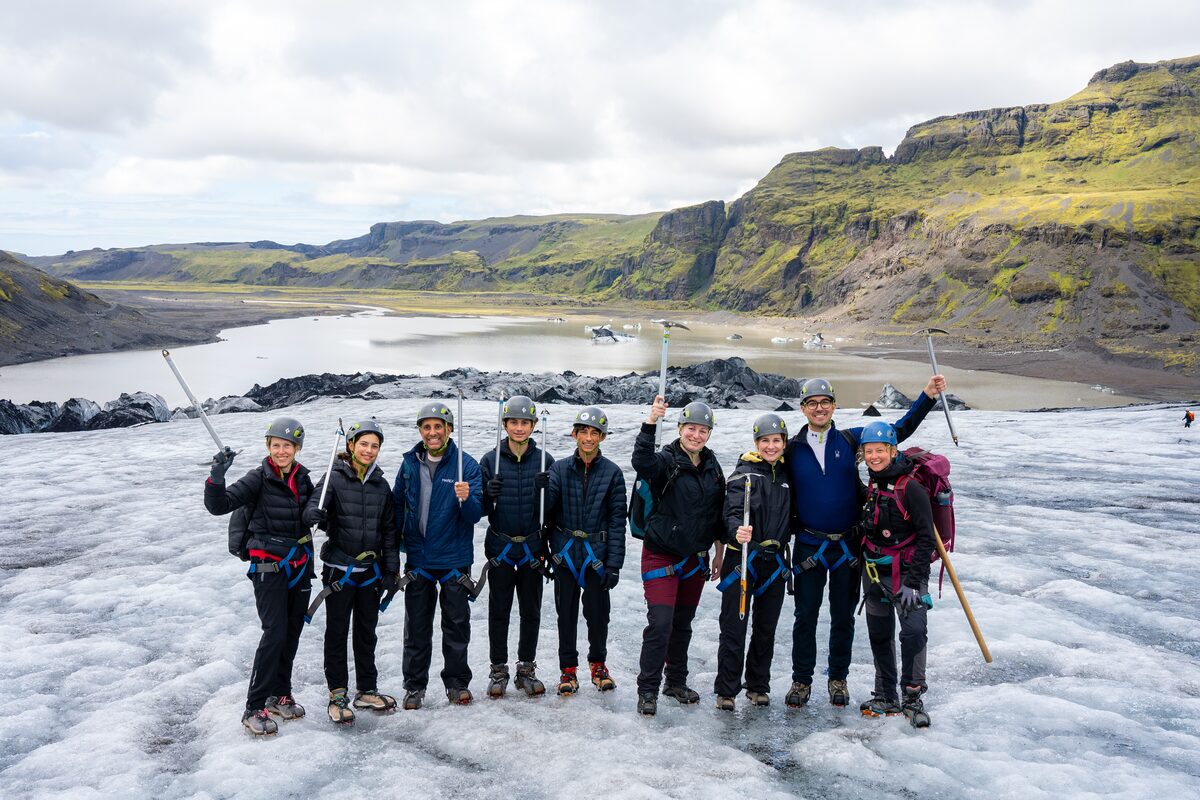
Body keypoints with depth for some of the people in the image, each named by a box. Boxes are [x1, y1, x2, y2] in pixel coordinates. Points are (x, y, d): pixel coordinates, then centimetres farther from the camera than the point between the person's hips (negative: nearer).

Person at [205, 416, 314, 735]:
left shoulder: (302, 477, 5)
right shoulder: (259, 478, -11)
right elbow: (218, 505, -20)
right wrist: (217, 476, -36)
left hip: (300, 563, 6)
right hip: (268, 565, -5)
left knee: (292, 633, 11)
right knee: (275, 633, -12)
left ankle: (280, 695, 27)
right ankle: (254, 708, -3)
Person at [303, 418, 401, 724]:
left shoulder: (381, 485, 7)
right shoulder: (334, 478, -5)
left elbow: (389, 530, 10)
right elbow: (316, 503, -20)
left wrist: (391, 569, 7)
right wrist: (315, 515, -45)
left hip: (371, 570, 4)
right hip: (339, 569, -4)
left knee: (367, 632, 14)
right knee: (337, 632, 4)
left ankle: (367, 690, 27)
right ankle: (337, 695, 15)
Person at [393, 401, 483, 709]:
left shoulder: (466, 465, -6)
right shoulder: (410, 464, 2)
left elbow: (475, 514, -11)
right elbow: (398, 504, 12)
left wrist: (466, 499, -31)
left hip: (455, 559, -2)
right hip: (418, 559, 2)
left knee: (457, 625, 8)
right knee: (416, 628, 9)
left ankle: (457, 683, 22)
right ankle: (414, 685, 20)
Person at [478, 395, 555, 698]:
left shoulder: (544, 460, -1)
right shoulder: (491, 460, -2)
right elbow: (480, 509, 0)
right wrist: (488, 494, -19)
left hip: (532, 546, 1)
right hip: (500, 545, 0)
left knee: (531, 611, 9)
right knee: (498, 611, 8)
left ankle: (527, 668, 23)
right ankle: (498, 670, 20)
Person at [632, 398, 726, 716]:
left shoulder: (712, 466, 6)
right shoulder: (667, 461, -12)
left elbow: (719, 511, 14)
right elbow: (642, 462, -36)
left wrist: (720, 551, 15)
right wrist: (650, 423, -45)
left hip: (695, 558, 6)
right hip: (662, 556, -6)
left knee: (683, 623, 16)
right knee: (660, 623, -10)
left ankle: (676, 682, 32)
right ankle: (648, 690, 3)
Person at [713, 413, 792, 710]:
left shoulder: (787, 475, 8)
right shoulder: (744, 472, -7)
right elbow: (732, 512, -19)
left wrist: (782, 546, 14)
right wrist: (737, 531, -38)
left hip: (775, 562, 5)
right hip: (742, 558, -4)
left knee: (766, 629, 13)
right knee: (734, 628, -2)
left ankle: (758, 686, 26)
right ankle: (726, 691, 9)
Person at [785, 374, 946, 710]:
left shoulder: (851, 439, 0)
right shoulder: (792, 449, -1)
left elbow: (899, 431, 1)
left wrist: (927, 396, -6)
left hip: (847, 545, 0)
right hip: (808, 546, 0)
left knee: (843, 616, 11)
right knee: (805, 616, 6)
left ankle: (838, 679, 26)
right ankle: (801, 680, 20)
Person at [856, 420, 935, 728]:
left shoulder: (911, 487, -13)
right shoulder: (870, 488, 8)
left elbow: (926, 538, -14)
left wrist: (913, 582, -18)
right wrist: (862, 566, 15)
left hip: (906, 573, -6)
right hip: (874, 574, 6)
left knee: (914, 631, -15)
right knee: (879, 635, 11)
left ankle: (912, 698, 0)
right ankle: (886, 697, 23)